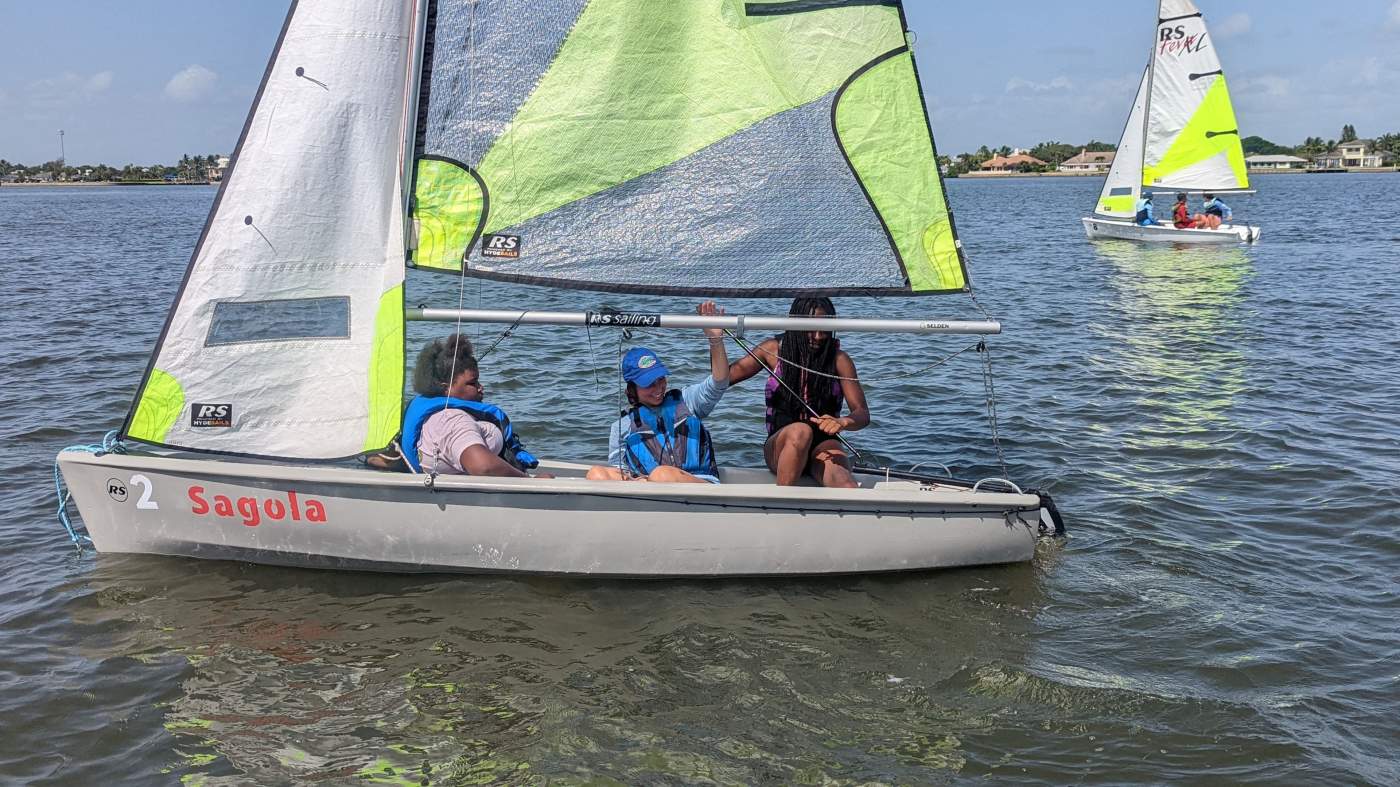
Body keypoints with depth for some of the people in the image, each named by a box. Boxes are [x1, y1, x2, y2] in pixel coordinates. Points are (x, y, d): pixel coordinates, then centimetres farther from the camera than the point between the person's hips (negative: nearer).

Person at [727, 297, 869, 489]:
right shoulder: (774, 350, 3)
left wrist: (842, 422, -29)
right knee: (800, 431, -36)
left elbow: (862, 414, -6)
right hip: (780, 447, 0)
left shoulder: (838, 359, 0)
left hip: (823, 446, 0)